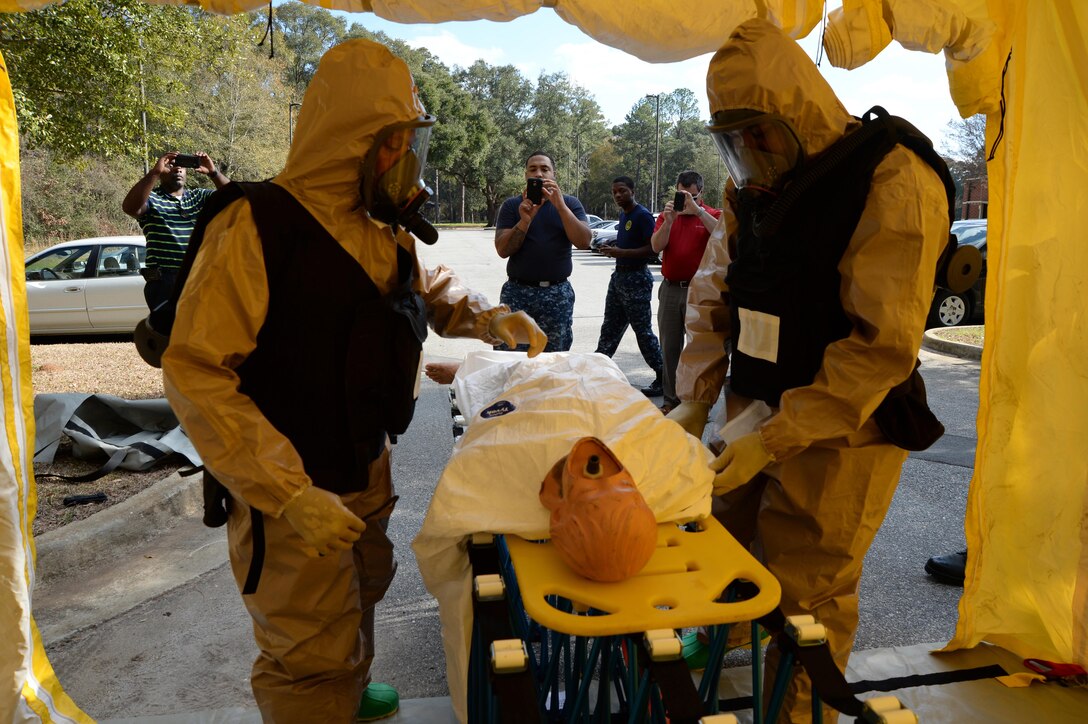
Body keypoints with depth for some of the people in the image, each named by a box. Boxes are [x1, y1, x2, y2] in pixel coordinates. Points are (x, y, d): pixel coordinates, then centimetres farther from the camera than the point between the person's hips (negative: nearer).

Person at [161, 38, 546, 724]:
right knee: (313, 655, 6)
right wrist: (290, 494, -29)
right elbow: (195, 373, -25)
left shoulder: (382, 231, 2)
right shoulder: (257, 226, -24)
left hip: (367, 470, 9)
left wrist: (491, 318, -1)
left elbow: (431, 287, 20)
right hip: (297, 496, -8)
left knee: (361, 592, 29)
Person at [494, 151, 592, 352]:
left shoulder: (570, 204, 6)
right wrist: (525, 220, -19)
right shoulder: (511, 205, 4)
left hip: (558, 293, 0)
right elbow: (503, 250, -5)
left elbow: (583, 242, -9)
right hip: (517, 292, 0)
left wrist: (560, 205, -18)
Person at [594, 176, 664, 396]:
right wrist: (613, 250, 9)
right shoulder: (623, 214, 14)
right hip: (619, 275, 9)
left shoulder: (643, 215, -14)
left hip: (636, 278, -9)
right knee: (610, 328, 16)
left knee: (643, 331, -5)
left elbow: (652, 248, -21)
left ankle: (663, 378, 2)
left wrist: (621, 252, -25)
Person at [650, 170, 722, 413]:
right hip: (670, 289, 4)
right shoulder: (666, 215, 11)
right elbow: (656, 246, -3)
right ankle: (671, 400, 17)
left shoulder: (712, 215, 2)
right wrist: (669, 220, -17)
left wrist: (696, 209, -22)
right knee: (669, 348, 8)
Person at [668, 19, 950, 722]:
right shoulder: (753, 184, 6)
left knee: (807, 598, 3)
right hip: (755, 415, 6)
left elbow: (883, 345, -22)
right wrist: (694, 400, 0)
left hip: (838, 434, -6)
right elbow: (713, 295, 11)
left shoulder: (893, 183, -17)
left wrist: (772, 439, -23)